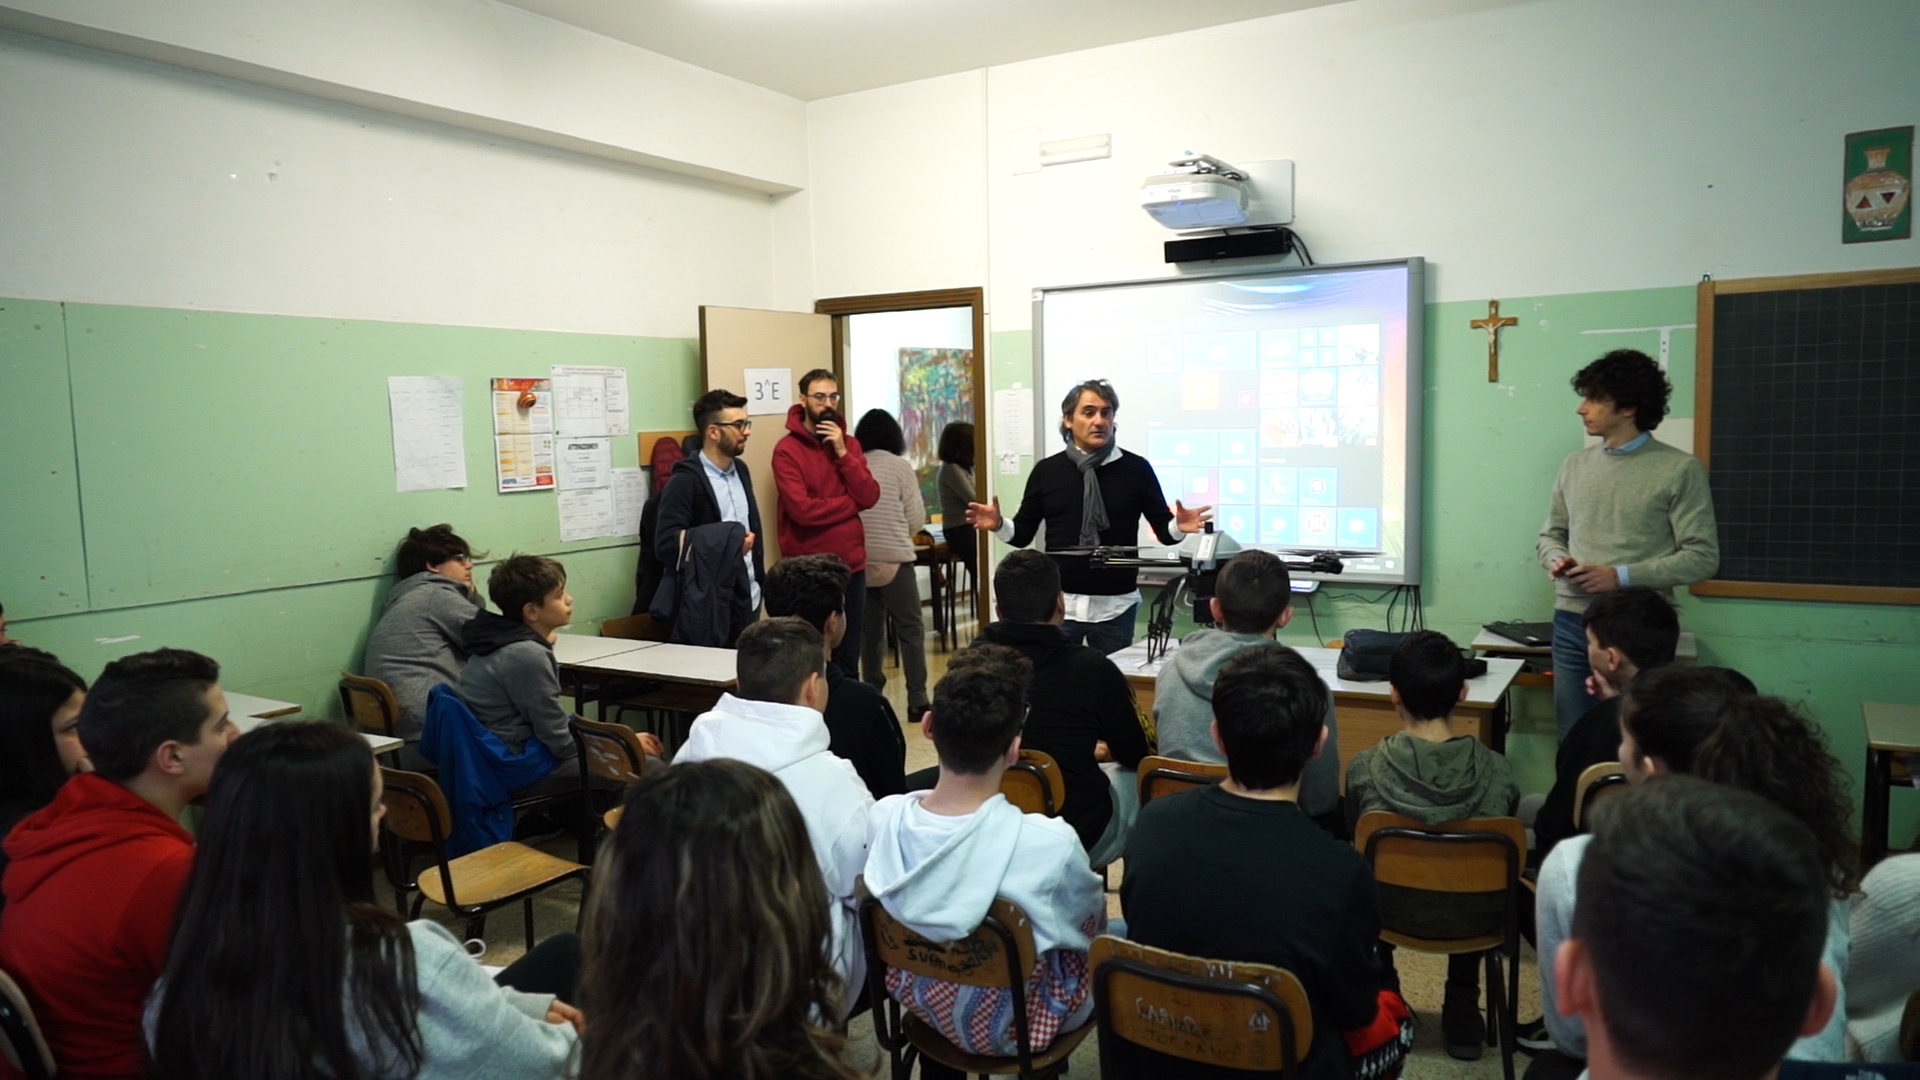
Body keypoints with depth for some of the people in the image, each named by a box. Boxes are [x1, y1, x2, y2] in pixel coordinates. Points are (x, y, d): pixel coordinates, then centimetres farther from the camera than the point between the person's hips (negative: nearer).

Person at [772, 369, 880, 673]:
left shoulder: (849, 444, 10)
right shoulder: (787, 450, -8)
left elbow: (870, 497, -1)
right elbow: (802, 509, -19)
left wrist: (843, 452, -11)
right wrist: (851, 501, -7)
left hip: (851, 564, 5)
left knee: (849, 657, 12)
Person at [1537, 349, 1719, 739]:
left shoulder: (1680, 469, -6)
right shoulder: (1575, 464, 10)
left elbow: (1702, 557, -9)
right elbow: (1551, 535, 17)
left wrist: (1622, 576, -18)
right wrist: (1556, 560, -7)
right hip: (1572, 623, 4)